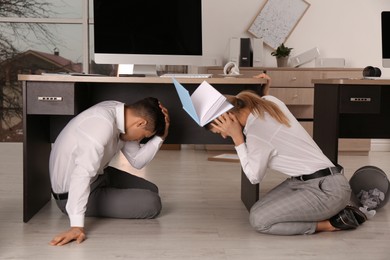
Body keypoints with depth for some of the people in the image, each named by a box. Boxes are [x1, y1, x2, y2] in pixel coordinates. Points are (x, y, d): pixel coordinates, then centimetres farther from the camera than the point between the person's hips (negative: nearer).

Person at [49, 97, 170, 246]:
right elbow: (82, 174, -42)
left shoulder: (121, 113, -4)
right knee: (151, 203, -13)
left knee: (151, 190, 16)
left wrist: (160, 136, -12)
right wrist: (77, 226, -45)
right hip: (71, 193, -9)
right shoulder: (103, 124, -33)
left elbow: (137, 161, 2)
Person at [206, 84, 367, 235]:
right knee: (258, 210, 7)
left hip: (327, 190, -10)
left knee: (258, 220, -15)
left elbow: (254, 177, -6)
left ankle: (330, 224, -4)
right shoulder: (269, 101, 2)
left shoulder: (256, 132, -21)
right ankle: (331, 212, 10)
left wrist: (238, 139, -7)